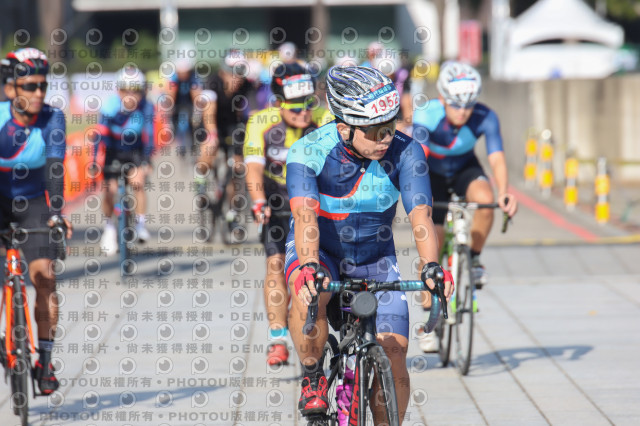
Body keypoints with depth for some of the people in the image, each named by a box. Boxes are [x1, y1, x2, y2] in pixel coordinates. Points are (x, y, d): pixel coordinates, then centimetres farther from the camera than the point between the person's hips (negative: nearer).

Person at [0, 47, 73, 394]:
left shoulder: (52, 119, -17)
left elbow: (55, 167, -26)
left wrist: (56, 212, -40)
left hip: (33, 201, 1)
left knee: (44, 275, -14)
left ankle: (44, 361, -6)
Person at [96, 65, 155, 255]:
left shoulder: (146, 109, -24)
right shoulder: (110, 107, -27)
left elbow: (149, 137, -26)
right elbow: (100, 134, -30)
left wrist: (145, 164, -36)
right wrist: (94, 162, -38)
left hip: (135, 150, 0)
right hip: (113, 150, 0)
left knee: (137, 181, -23)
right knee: (110, 188, -11)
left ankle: (141, 223, -10)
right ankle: (109, 226, 12)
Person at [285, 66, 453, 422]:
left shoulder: (405, 152, -21)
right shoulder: (307, 152, -25)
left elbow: (420, 215, -30)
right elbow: (305, 216, -38)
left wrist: (430, 265, -48)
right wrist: (309, 268, -56)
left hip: (375, 256, 2)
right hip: (320, 249, -2)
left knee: (393, 353, -10)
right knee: (308, 294, -36)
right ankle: (313, 378, -12)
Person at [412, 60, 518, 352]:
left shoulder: (485, 118, -28)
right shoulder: (426, 117, -33)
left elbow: (497, 158, -37)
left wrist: (504, 191, -56)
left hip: (465, 168, 1)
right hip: (432, 174, -1)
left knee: (485, 198, -33)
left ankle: (474, 258, -7)